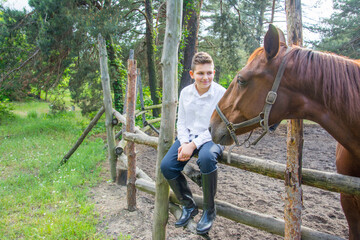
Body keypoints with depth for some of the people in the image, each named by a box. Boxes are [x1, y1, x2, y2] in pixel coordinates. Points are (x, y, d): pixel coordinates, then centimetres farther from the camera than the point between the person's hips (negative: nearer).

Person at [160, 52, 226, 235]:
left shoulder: (221, 94, -10)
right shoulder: (185, 92, 5)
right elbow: (181, 121, 9)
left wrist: (194, 145, -22)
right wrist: (184, 143, -9)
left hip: (211, 138, -5)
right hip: (188, 137, 5)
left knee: (206, 158, -38)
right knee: (166, 165, -16)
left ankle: (209, 210, -12)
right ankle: (188, 206, 10)